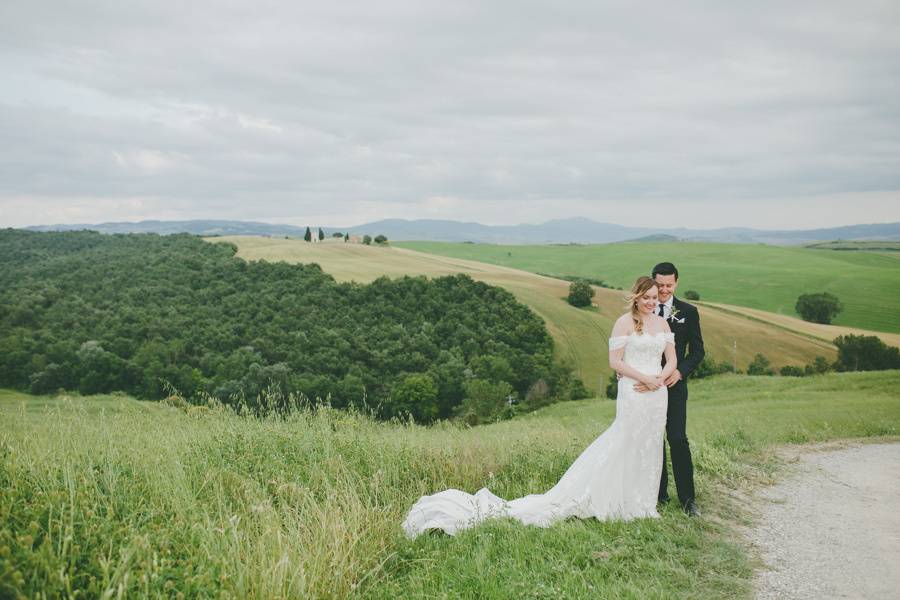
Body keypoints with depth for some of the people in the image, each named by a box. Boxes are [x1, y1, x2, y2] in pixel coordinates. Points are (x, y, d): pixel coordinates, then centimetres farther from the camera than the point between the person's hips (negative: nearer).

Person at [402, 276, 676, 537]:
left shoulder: (662, 323, 12)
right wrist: (644, 378, -16)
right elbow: (615, 361, -9)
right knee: (624, 446, -6)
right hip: (632, 392, -6)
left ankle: (641, 501, 23)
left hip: (657, 394, 6)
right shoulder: (625, 322, -6)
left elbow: (672, 359, 11)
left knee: (648, 448, 11)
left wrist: (660, 377, -8)